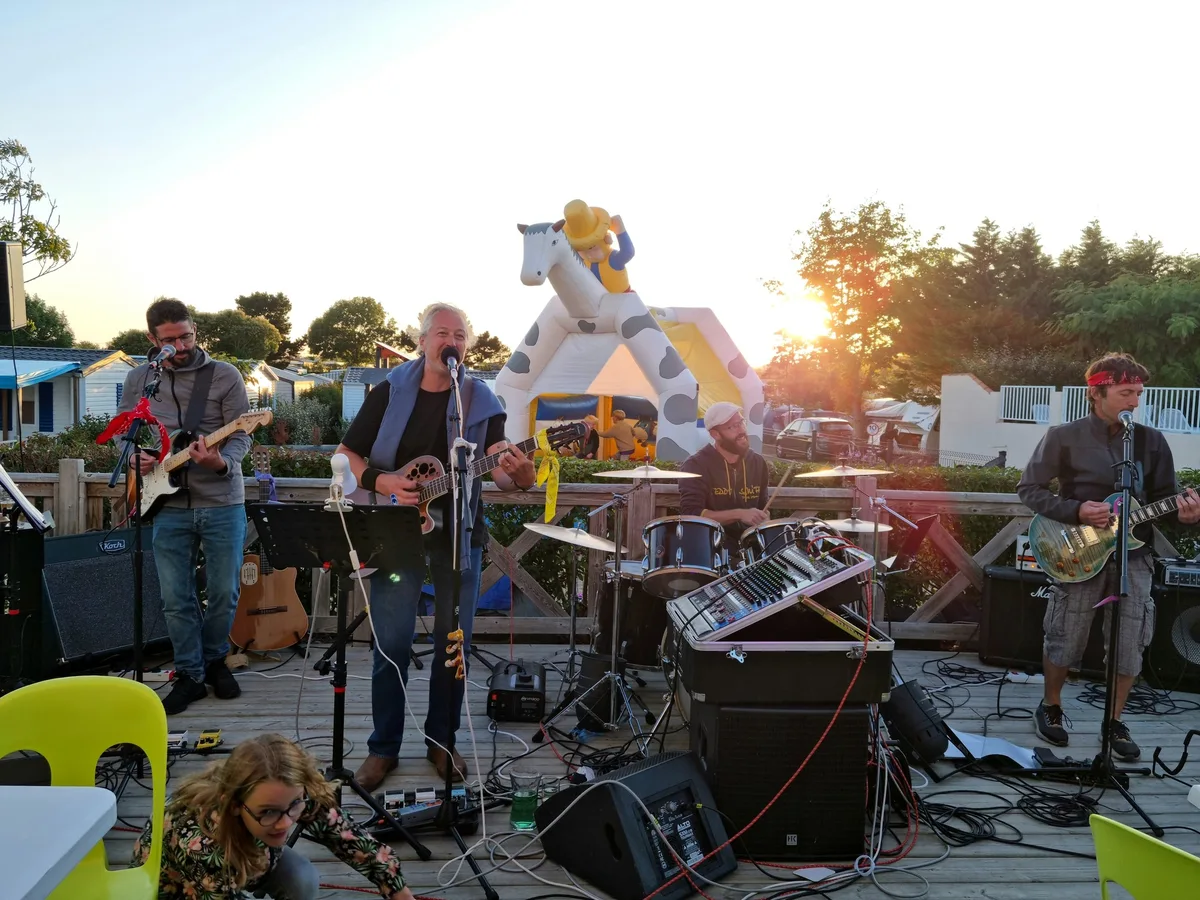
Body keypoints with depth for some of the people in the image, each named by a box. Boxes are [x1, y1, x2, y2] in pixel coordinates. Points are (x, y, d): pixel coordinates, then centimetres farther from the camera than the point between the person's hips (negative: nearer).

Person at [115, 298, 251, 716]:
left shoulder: (225, 376, -4)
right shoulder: (138, 379, 7)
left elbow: (239, 436, -7)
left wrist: (221, 463, -28)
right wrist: (134, 457, -4)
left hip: (223, 503, -2)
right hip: (168, 506, 2)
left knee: (225, 593, 5)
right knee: (176, 599, 3)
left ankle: (214, 661, 29)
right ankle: (190, 676, 18)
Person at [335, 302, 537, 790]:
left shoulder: (482, 401, 2)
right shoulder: (388, 393, 0)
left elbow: (496, 470, -6)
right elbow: (346, 453, 4)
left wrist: (518, 477, -29)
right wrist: (380, 481, -14)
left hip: (458, 534, 1)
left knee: (454, 642, 7)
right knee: (391, 644, -1)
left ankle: (441, 741, 24)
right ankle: (383, 747, 16)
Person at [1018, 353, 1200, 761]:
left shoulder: (1151, 441, 3)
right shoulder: (1064, 437, -6)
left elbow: (1166, 498, 7)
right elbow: (1028, 489, -3)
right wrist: (1075, 510, -16)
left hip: (1134, 557, 3)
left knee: (1129, 648, 6)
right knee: (1064, 641, 5)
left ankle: (1114, 721, 25)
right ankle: (1050, 706, 29)